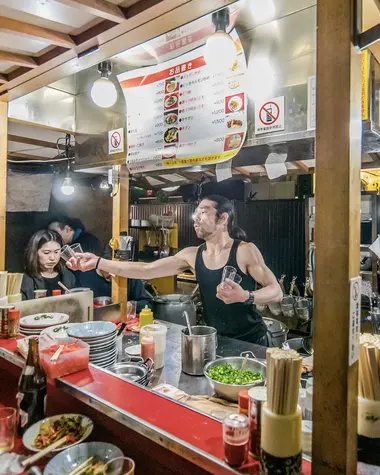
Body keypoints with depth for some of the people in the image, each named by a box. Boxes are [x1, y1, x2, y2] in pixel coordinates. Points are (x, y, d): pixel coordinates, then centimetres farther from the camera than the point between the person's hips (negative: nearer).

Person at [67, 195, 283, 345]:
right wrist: (99, 262, -10)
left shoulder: (245, 250, -14)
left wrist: (245, 296, -32)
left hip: (250, 341, -4)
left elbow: (276, 292, -12)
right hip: (215, 340, 4)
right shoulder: (192, 255, -2)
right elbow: (146, 270, -5)